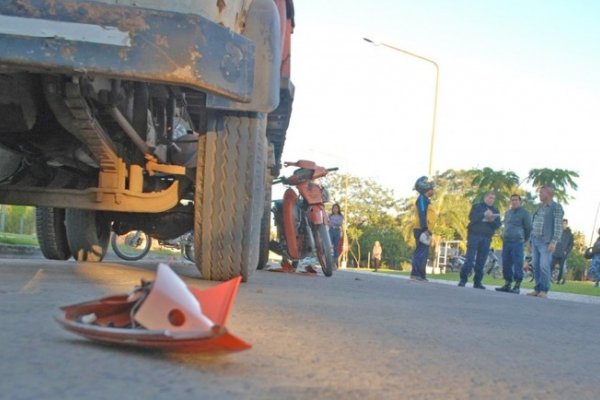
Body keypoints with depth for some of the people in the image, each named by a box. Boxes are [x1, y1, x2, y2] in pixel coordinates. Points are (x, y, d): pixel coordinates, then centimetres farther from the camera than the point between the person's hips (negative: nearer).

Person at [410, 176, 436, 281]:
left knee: (423, 253, 9)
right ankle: (416, 273, -17)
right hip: (422, 230, -10)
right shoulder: (422, 198, -7)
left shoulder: (425, 200, 24)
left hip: (425, 230, 10)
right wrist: (425, 229, -24)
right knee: (421, 252, -14)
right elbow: (422, 214, -18)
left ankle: (420, 274, 10)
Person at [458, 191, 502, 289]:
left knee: (481, 261, 1)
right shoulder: (477, 206, 7)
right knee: (470, 258, -9)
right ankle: (463, 279, -8)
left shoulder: (495, 211, 16)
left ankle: (477, 281, 4)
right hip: (474, 235, -3)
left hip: (487, 238, 3)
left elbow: (497, 225, 7)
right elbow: (472, 217, -9)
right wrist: (484, 215, -20)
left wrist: (492, 220, -13)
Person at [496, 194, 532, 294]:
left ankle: (517, 286, -4)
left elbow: (529, 228, 1)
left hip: (517, 242, -6)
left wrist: (524, 240, 7)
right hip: (506, 242, 6)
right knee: (506, 264, 6)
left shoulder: (524, 213, -1)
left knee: (517, 264, -7)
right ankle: (507, 284, 13)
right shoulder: (507, 212, 17)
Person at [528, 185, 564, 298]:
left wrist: (554, 242, -19)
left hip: (546, 242, -7)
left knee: (544, 266, -11)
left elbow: (558, 226, -11)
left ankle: (544, 290, -7)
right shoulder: (540, 207, 17)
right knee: (536, 266, 6)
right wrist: (531, 240, 16)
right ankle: (537, 289, 11)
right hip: (535, 240, 7)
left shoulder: (556, 207, -4)